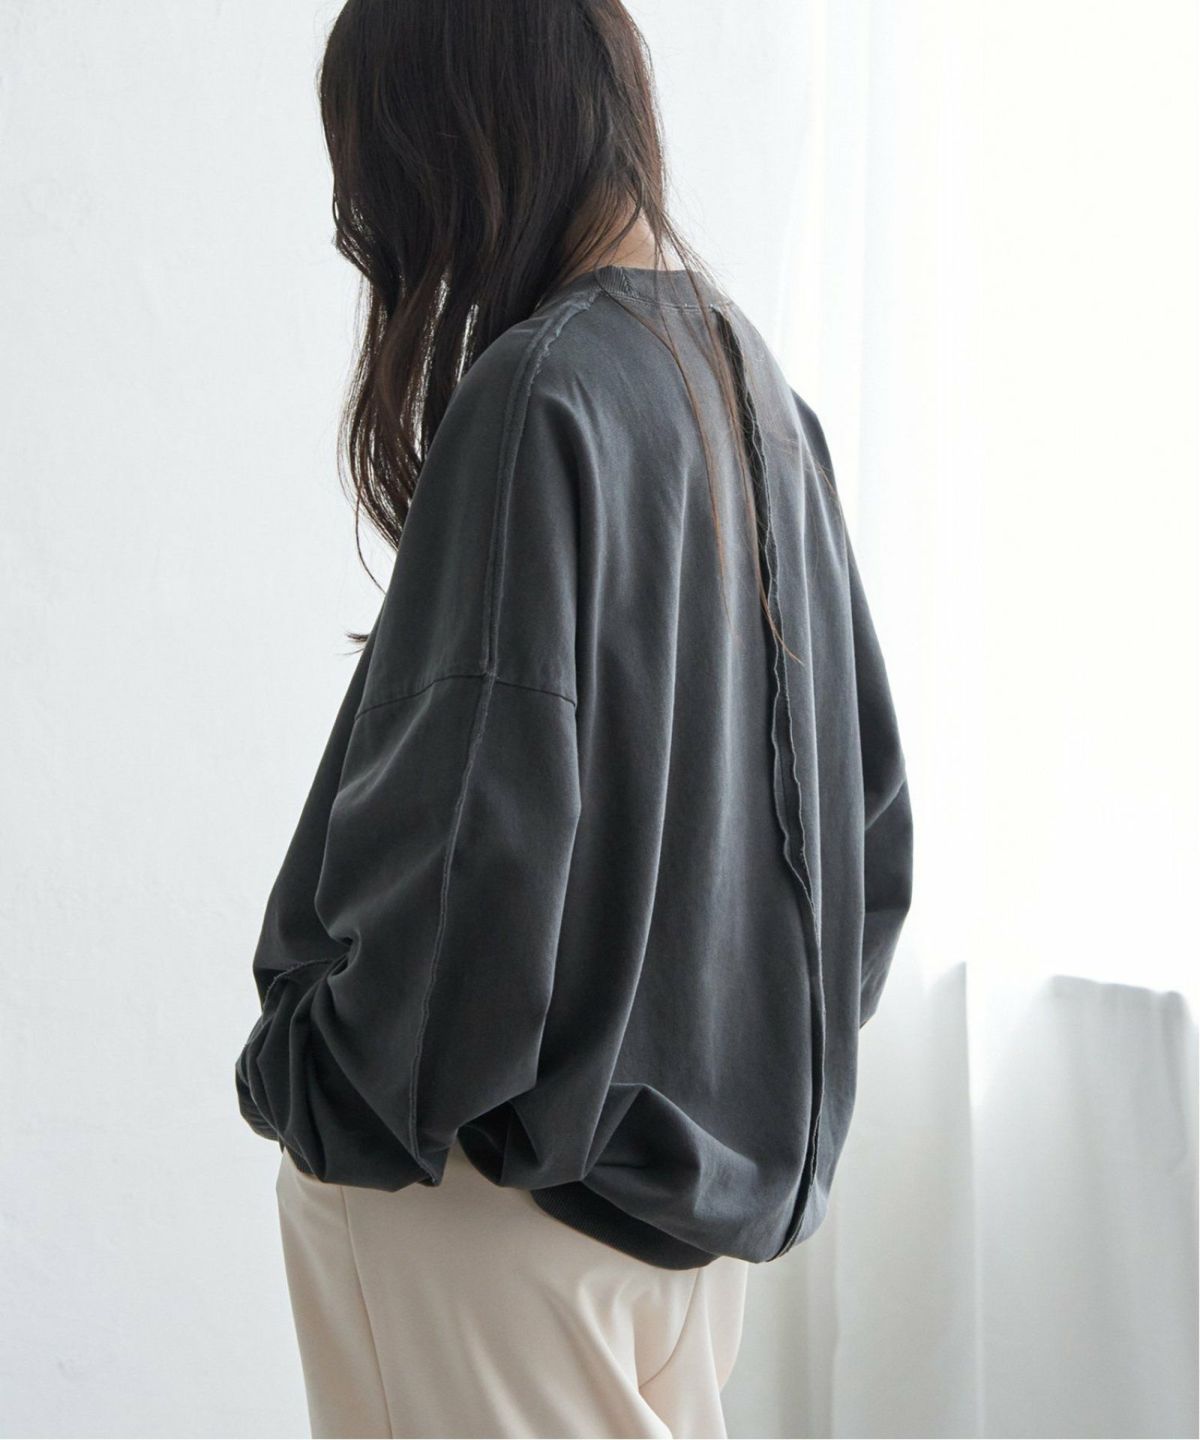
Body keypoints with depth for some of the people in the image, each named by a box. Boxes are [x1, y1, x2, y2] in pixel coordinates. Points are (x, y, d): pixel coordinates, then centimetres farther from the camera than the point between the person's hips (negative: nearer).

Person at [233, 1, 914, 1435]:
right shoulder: (750, 374, 5)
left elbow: (474, 842, -25)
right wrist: (770, 1046, 18)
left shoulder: (539, 398, -21)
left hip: (531, 1165, -8)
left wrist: (312, 1086, -10)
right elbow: (863, 782, 11)